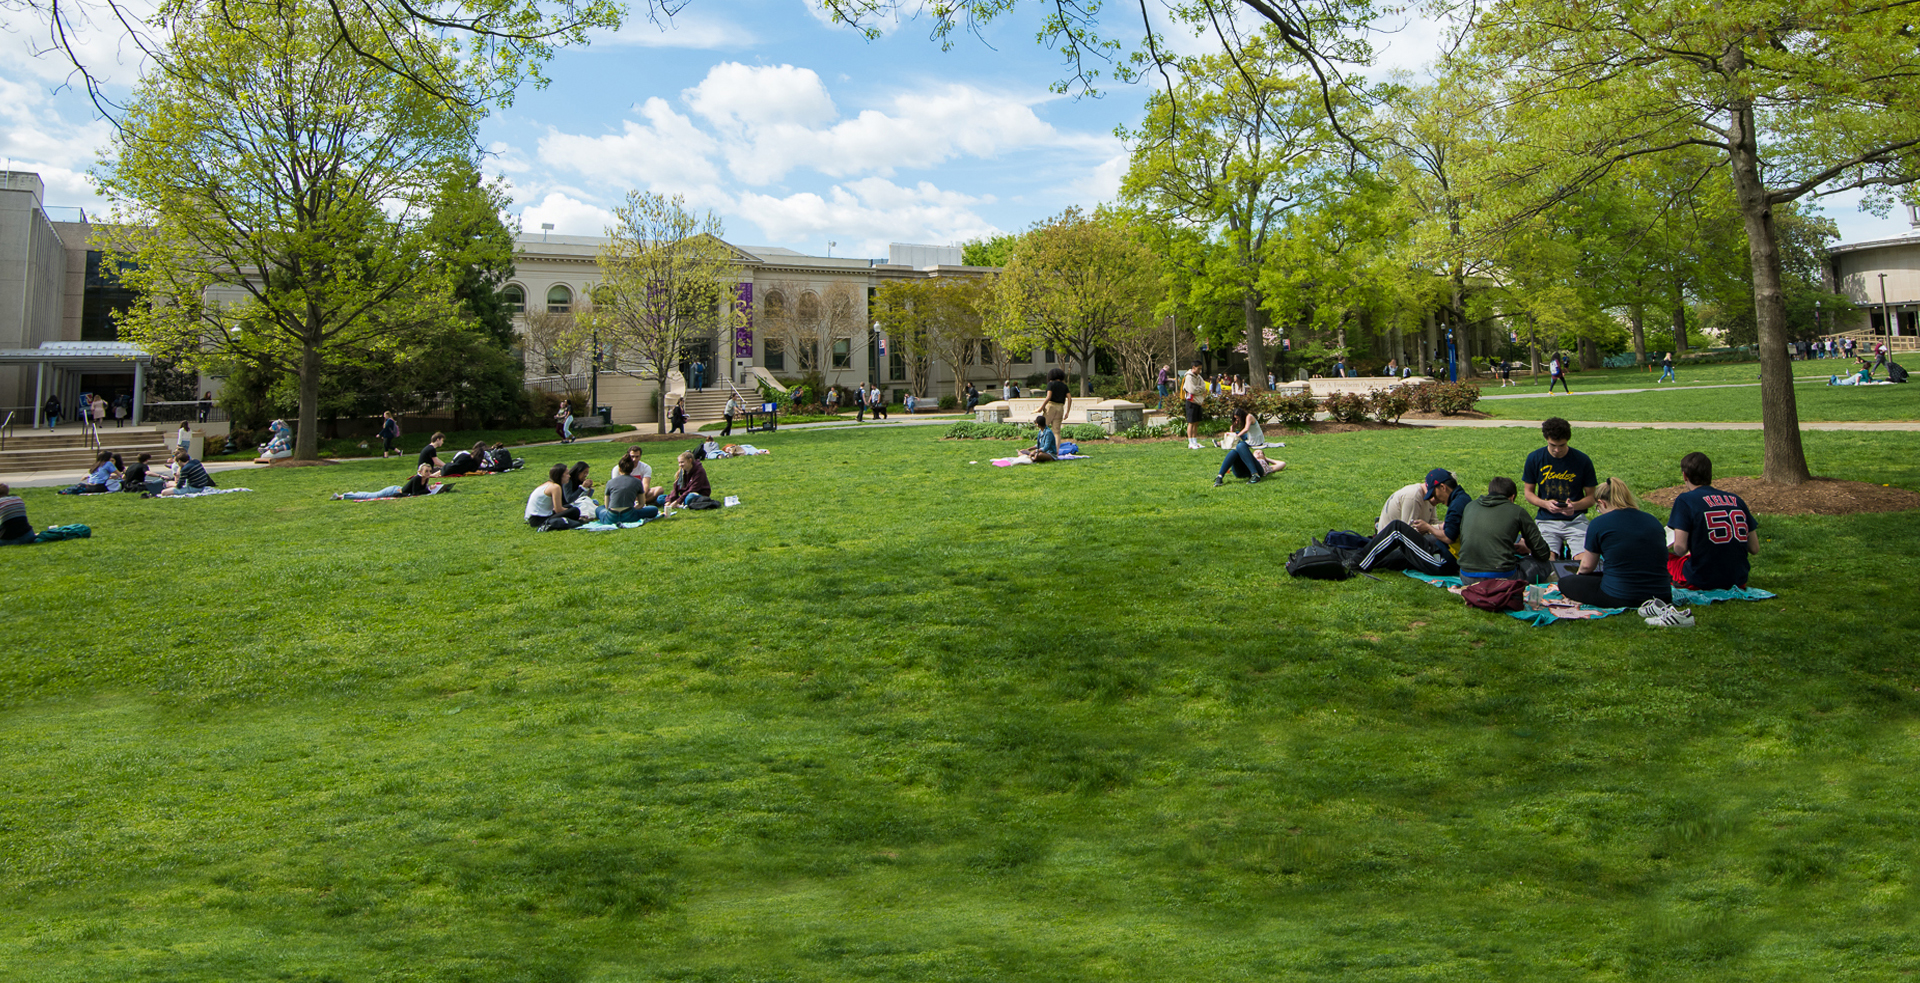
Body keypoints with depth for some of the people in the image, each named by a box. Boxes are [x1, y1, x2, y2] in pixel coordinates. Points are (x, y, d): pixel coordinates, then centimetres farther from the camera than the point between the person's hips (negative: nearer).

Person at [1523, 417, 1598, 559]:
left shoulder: (1583, 461, -1)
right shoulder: (1534, 459, 1)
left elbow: (1590, 498, 6)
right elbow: (1529, 493, 9)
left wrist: (1575, 506, -15)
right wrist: (1545, 504, -11)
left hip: (1575, 519, 0)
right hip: (1546, 520, 1)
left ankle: (1570, 548, 4)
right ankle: (1558, 548, 3)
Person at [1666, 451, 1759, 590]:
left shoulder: (1685, 500, -7)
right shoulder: (1736, 499, 8)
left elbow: (1680, 549, -15)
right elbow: (1754, 548, 8)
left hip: (1702, 582, -5)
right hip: (1739, 581, 5)